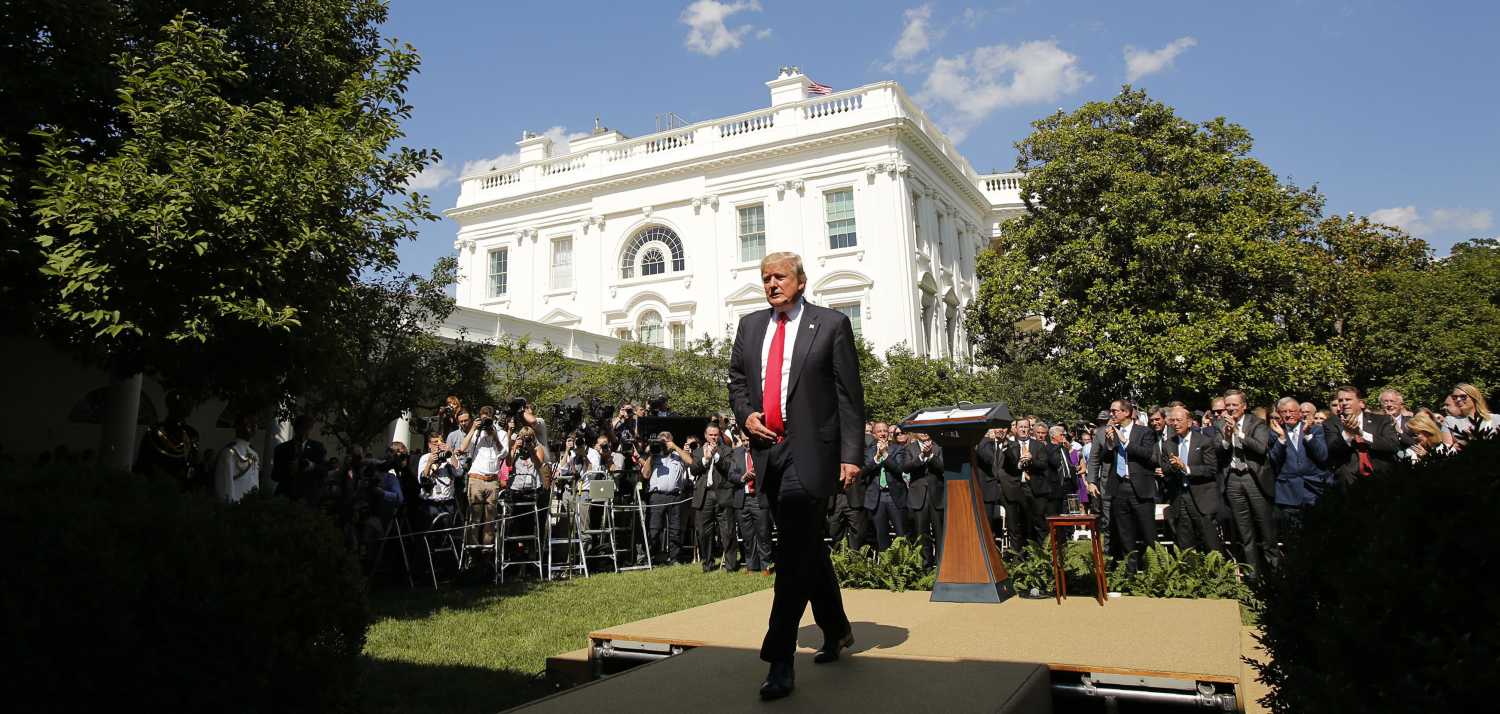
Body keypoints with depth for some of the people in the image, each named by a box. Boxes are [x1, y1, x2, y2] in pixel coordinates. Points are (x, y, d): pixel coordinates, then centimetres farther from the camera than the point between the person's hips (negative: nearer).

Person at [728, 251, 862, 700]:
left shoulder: (831, 324, -1)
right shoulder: (751, 325, 14)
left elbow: (850, 394, -5)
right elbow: (736, 378, 21)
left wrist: (852, 455, -11)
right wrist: (745, 414, 0)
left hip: (810, 450, -6)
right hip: (767, 448, 6)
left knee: (794, 551, -12)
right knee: (808, 546, 17)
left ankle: (780, 661, -9)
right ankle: (836, 632, 35)